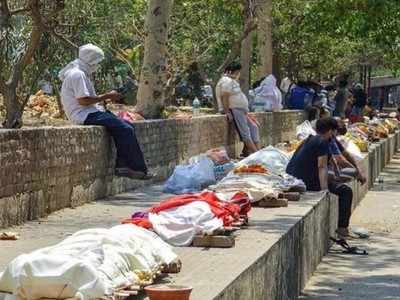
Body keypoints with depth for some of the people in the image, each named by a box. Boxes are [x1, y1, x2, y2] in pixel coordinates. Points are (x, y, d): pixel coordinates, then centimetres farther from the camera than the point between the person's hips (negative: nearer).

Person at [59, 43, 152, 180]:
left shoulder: (82, 73, 21)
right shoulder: (77, 74, -13)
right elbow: (83, 100, -21)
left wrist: (107, 98, 9)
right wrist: (106, 96, -13)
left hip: (91, 113, 11)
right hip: (86, 116, -11)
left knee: (128, 127, 1)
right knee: (126, 130, -18)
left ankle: (122, 166, -6)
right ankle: (139, 169, -13)